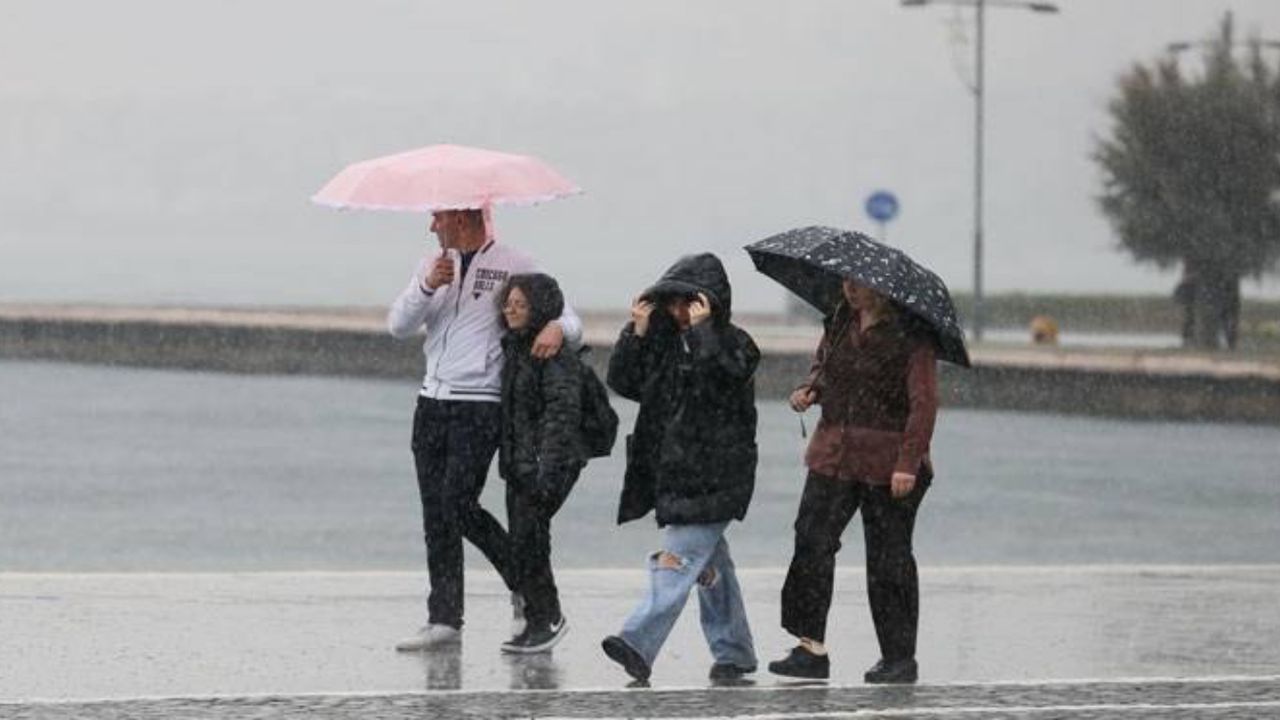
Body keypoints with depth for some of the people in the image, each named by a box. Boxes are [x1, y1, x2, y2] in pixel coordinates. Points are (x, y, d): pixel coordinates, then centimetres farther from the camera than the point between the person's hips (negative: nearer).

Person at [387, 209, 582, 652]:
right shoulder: (433, 267, 16)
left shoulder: (515, 267, -1)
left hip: (479, 405, -6)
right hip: (432, 403, 6)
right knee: (435, 515, 2)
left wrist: (558, 329, -26)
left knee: (458, 503, -16)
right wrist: (428, 287, -11)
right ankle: (444, 621, 4)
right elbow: (398, 326, 5)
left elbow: (570, 324, -2)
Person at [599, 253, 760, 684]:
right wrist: (637, 331, -1)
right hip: (671, 471, 7)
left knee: (677, 558, -16)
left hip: (715, 477, -7)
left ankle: (639, 644, -27)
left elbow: (726, 373, -25)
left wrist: (702, 328, -21)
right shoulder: (665, 344, 13)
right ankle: (734, 653, 22)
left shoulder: (733, 343, -5)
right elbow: (623, 382, 9)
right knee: (710, 564, 14)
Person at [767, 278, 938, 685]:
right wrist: (809, 389, 3)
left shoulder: (911, 333, -11)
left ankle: (900, 657, 13)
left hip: (888, 464, -6)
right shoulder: (840, 321, 9)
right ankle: (811, 649, -2)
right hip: (834, 454, 6)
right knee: (812, 541, -5)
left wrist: (908, 462, -20)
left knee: (888, 558, 2)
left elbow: (924, 403, -14)